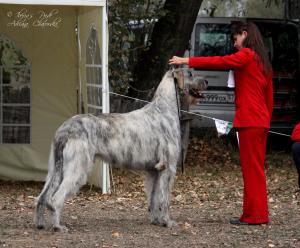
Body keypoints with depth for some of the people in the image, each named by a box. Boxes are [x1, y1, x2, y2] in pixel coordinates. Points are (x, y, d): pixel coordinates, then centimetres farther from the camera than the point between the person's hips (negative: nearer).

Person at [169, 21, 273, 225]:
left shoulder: (247, 55, -7)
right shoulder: (262, 60, 19)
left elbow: (219, 62, -16)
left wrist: (187, 61, -14)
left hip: (250, 120, -9)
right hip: (261, 121, 9)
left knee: (252, 169, -7)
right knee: (256, 169, 12)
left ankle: (254, 215, -6)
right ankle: (259, 214, 15)